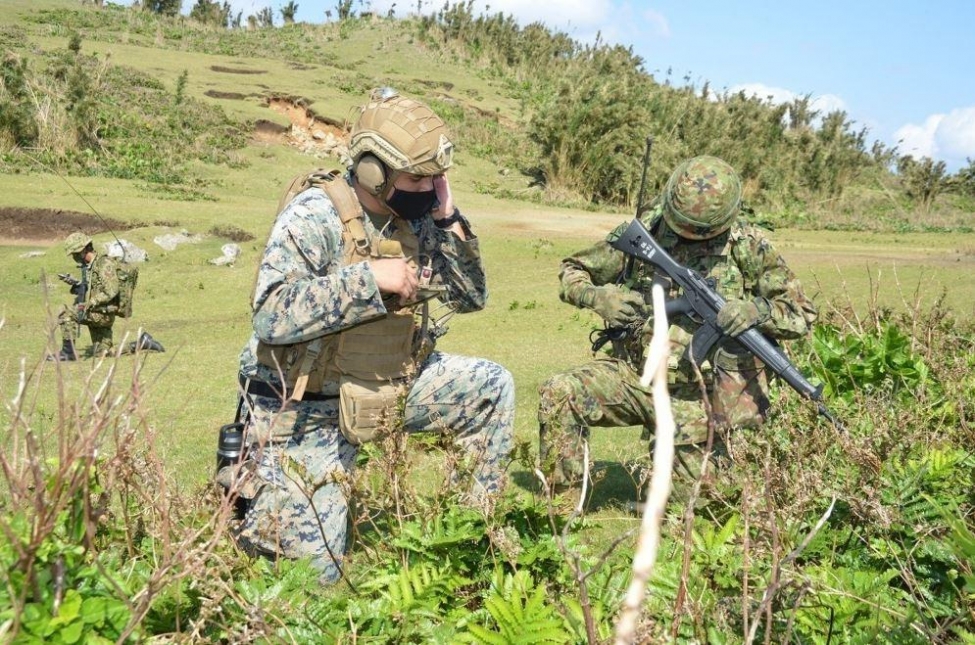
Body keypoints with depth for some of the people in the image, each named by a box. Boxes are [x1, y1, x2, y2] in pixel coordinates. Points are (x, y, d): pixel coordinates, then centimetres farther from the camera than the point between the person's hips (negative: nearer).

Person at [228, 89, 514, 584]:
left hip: (391, 388, 6)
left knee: (492, 386, -6)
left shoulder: (416, 219, -1)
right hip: (307, 411, -6)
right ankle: (253, 498, 26)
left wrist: (450, 221, -7)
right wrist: (370, 277, -32)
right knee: (316, 569, -4)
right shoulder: (315, 216, -20)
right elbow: (273, 316, -31)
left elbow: (470, 298, 6)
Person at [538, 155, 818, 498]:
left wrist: (758, 310, -24)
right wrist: (597, 296, -16)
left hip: (694, 396, -1)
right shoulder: (645, 229, -3)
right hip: (632, 374, 2)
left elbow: (803, 315, -2)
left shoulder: (749, 246, -6)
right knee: (558, 394, -23)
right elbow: (572, 271, 7)